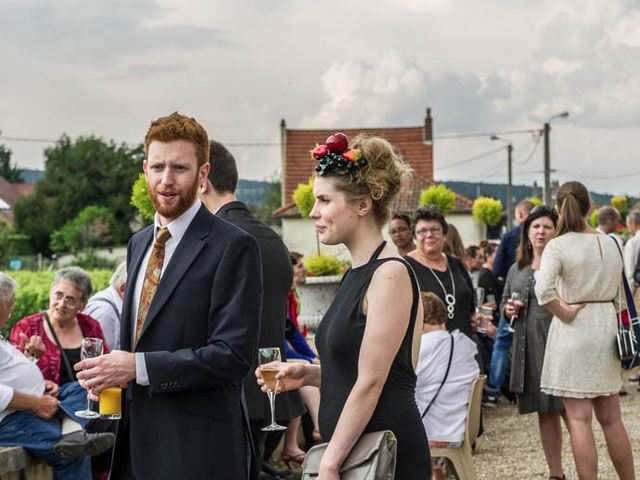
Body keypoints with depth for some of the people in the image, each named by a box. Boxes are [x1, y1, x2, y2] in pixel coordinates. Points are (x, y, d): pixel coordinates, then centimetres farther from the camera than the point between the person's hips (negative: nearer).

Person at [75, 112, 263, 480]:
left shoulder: (233, 247, -12)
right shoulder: (138, 244, 13)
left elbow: (234, 355, -18)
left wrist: (139, 367, -20)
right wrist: (108, 372, 1)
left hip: (196, 450, -7)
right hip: (136, 441, 7)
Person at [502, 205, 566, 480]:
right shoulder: (516, 270, 16)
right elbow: (504, 305, 24)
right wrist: (508, 309, 3)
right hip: (529, 349, 5)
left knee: (572, 411, -8)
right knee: (545, 413, 12)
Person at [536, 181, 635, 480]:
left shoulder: (558, 246, -10)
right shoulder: (610, 244, 6)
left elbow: (543, 290, -26)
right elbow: (619, 294, 13)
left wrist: (564, 313, -11)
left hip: (574, 331, -5)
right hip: (606, 328, 5)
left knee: (579, 418, -1)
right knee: (611, 418, 14)